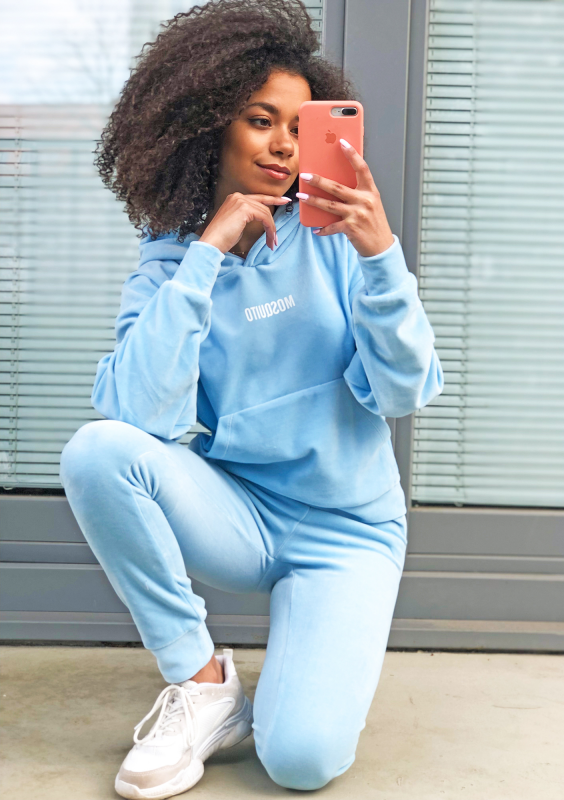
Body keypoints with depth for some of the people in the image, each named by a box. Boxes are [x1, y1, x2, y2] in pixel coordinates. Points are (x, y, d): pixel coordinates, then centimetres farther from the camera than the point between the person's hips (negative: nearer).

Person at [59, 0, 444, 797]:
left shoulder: (333, 238, -6)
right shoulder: (167, 261, -4)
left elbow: (403, 392, -13)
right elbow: (142, 414, -21)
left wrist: (381, 253, -27)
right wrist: (208, 252, -21)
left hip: (346, 527, -2)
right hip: (238, 513, 2)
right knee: (96, 451, -27)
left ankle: (321, 629, 14)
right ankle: (202, 683, -9)